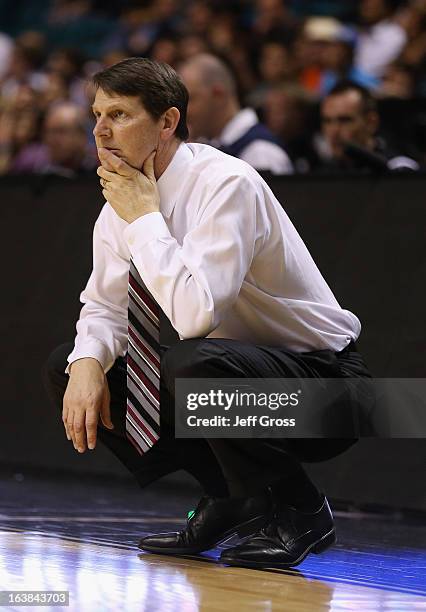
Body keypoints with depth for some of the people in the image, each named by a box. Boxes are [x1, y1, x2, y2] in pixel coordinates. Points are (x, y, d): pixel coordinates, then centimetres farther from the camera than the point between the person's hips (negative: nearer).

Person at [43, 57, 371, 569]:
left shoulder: (227, 186, -25)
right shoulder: (120, 204, -1)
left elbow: (196, 312, -36)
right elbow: (103, 307, 8)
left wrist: (145, 218, -26)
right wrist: (88, 364, -14)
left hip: (320, 382, -8)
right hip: (224, 372, 8)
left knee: (193, 364, -37)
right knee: (65, 367, 0)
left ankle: (295, 512, -11)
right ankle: (228, 500, 5)